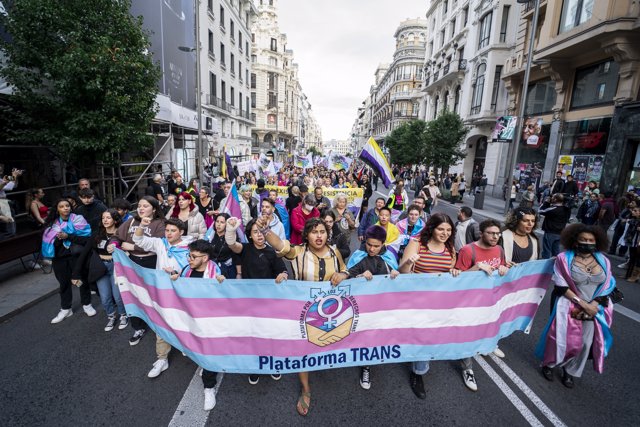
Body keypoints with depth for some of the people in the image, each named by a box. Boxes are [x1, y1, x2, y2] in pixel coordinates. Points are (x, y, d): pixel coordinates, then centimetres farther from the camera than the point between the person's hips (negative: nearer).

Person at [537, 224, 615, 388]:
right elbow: (561, 286, -12)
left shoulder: (603, 261, 0)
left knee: (585, 343, 9)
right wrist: (583, 304, -17)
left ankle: (569, 371, 32)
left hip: (594, 310, 4)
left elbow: (608, 287, -1)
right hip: (569, 307, -3)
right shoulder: (564, 258, -11)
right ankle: (549, 364, 29)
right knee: (562, 339, 3)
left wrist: (592, 305, -13)